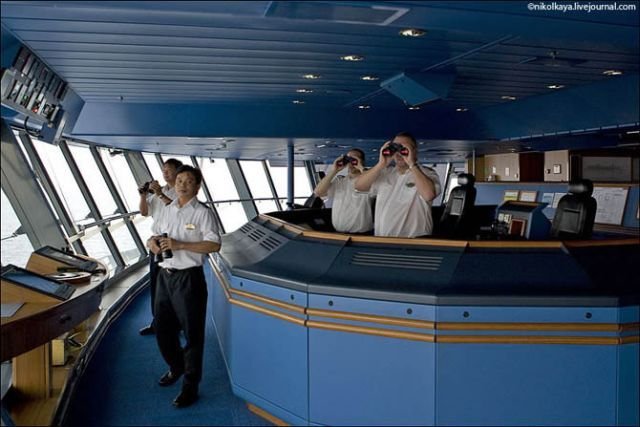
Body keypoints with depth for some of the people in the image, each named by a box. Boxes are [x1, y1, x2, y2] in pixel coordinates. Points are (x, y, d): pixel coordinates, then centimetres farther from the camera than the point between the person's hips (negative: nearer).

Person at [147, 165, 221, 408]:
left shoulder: (202, 213, -8)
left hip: (188, 278, -7)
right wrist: (153, 242, -4)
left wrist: (180, 245, -22)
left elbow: (214, 245, -17)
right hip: (165, 276, 7)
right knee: (163, 328, 18)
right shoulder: (166, 211, 11)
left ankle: (190, 386, 12)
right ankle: (176, 367, 42)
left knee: (192, 333, 2)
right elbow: (154, 235, 21)